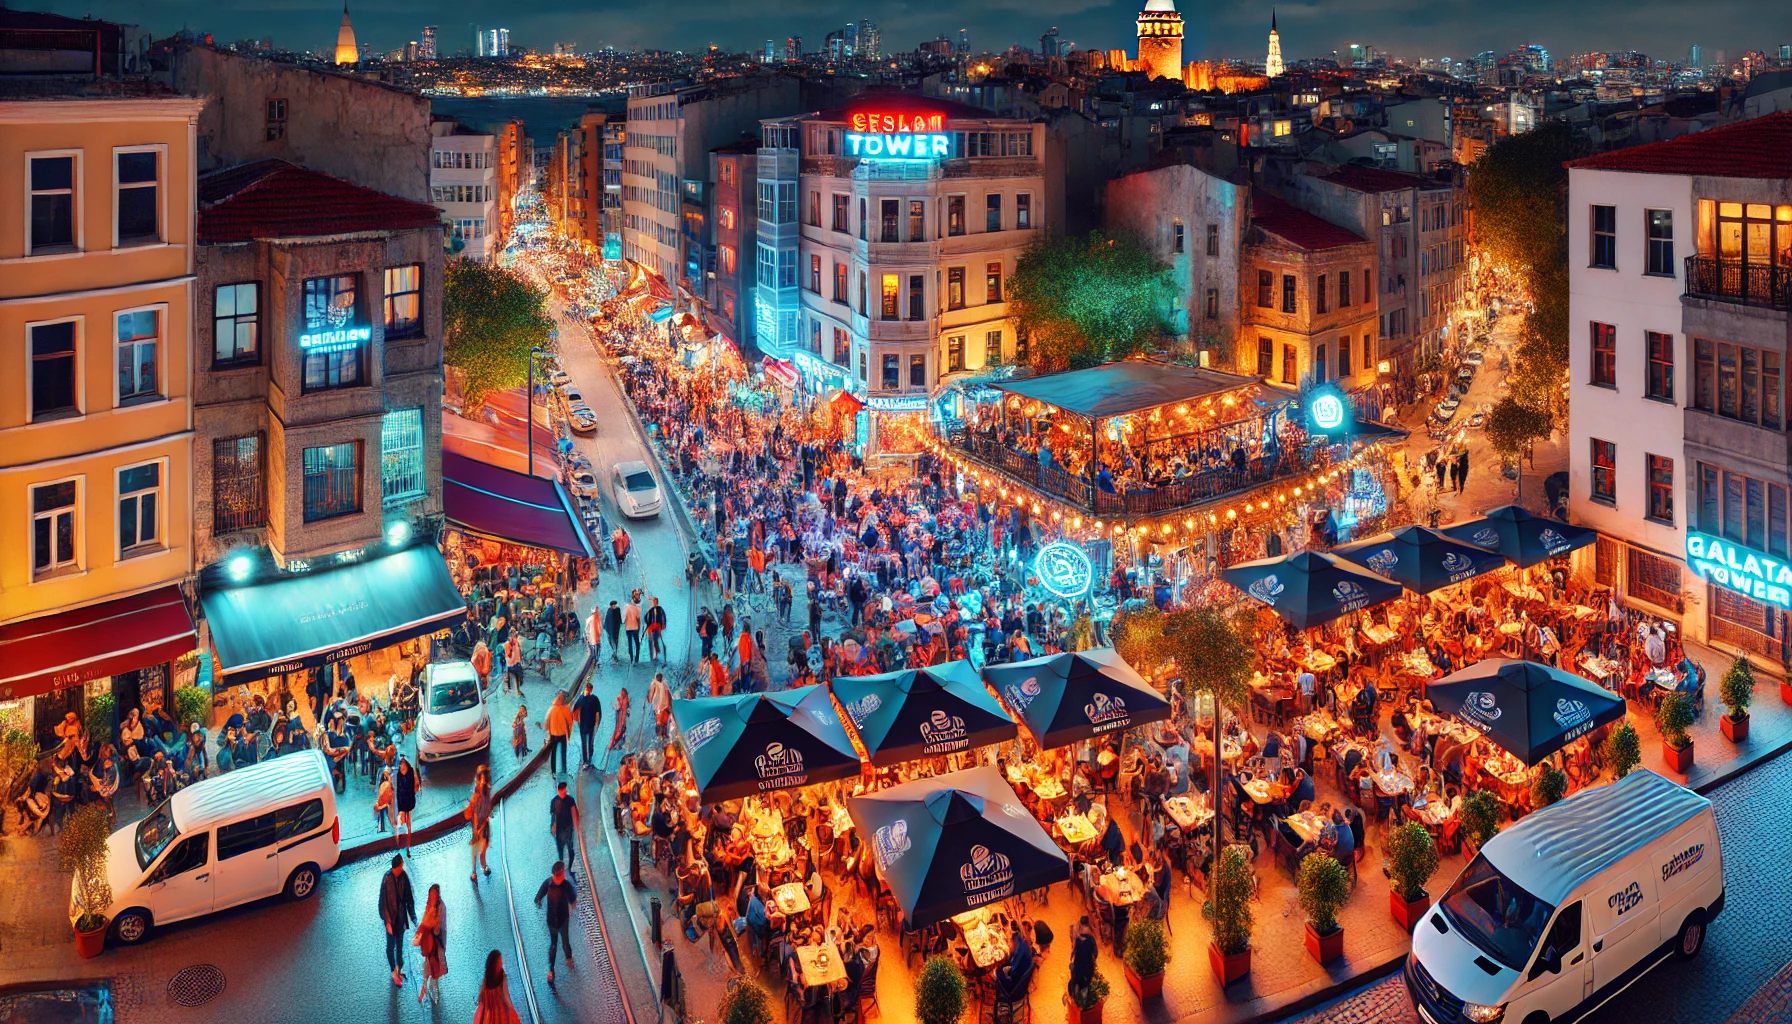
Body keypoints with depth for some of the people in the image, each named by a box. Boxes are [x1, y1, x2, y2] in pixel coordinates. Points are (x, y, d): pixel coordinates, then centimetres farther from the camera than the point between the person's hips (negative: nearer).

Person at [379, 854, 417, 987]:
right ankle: (394, 971, 20)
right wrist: (387, 921, -16)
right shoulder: (387, 880, -24)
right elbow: (383, 902, -17)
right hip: (391, 917, -4)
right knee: (391, 945, 8)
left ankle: (399, 968, 32)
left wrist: (412, 915, 3)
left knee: (400, 944, 17)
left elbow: (408, 897, 0)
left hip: (401, 917, 4)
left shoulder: (404, 877, -10)